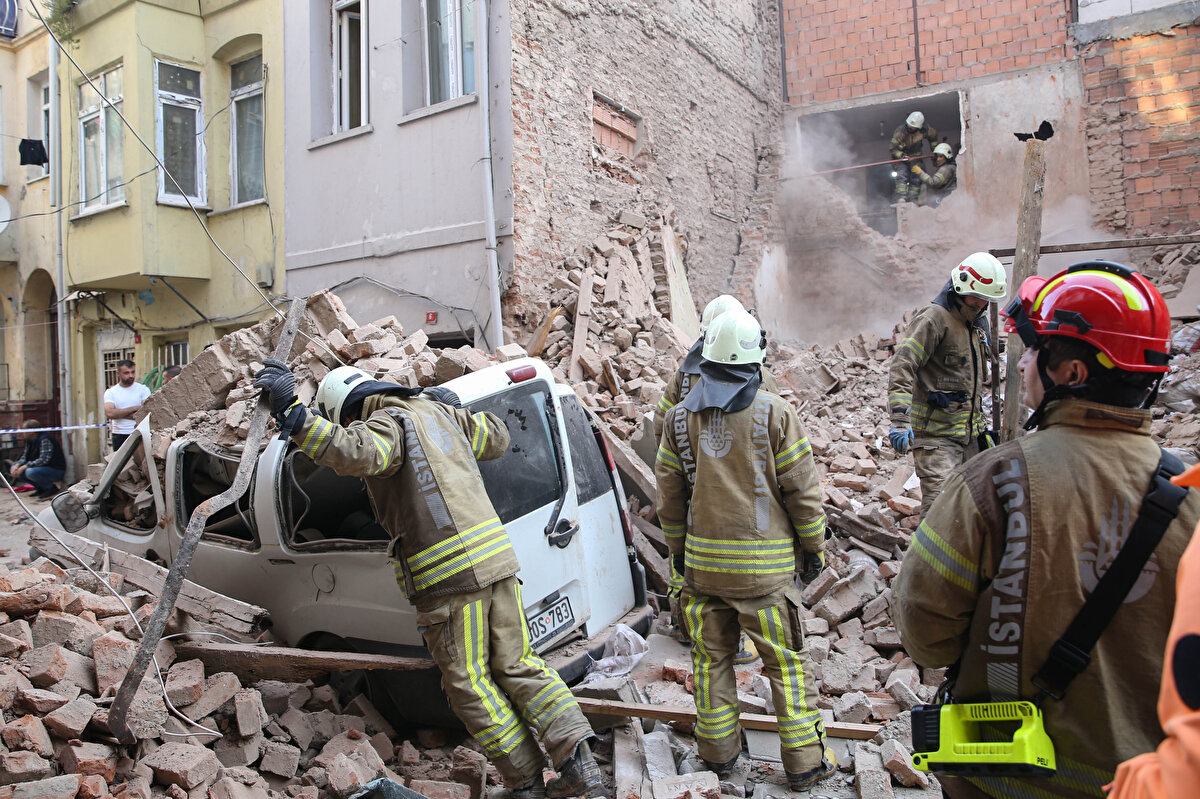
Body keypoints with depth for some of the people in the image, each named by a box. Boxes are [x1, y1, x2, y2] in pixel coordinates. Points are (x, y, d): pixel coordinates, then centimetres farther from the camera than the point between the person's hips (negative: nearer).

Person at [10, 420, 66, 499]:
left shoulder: (45, 439, -21)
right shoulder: (30, 440, 8)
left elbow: (43, 460, -28)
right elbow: (25, 457, 12)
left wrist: (24, 467, -26)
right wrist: (17, 465, -9)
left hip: (56, 471, -10)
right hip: (42, 468, 10)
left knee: (30, 472, -34)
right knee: (13, 470, 4)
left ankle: (52, 488, -10)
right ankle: (41, 489, 8)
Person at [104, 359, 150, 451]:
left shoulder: (143, 389, 5)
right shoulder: (110, 392, 8)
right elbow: (109, 413, -9)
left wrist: (120, 414, -8)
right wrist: (134, 408, -9)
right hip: (119, 436, 1)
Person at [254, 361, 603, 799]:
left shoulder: (388, 424, -7)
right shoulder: (439, 411, 17)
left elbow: (355, 451, -31)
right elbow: (496, 438, 30)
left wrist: (291, 411, -30)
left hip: (450, 576, -8)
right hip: (495, 558, 8)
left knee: (468, 681, 7)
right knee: (517, 664, 15)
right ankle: (578, 760, 12)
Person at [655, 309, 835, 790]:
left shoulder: (680, 417, 1)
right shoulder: (774, 412, -9)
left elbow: (669, 493, 7)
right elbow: (801, 489, -5)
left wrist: (678, 548, 18)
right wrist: (813, 547, 7)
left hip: (702, 561, 3)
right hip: (764, 563, -3)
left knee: (711, 655, 15)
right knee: (787, 660, 9)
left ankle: (718, 751, 27)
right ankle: (804, 761, 18)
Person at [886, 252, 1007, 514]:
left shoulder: (978, 323, 16)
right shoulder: (934, 318, -12)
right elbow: (901, 367, -20)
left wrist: (980, 419, 28)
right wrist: (900, 420, -29)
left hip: (969, 434, 9)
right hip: (936, 434, -9)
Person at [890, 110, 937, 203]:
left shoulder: (924, 130, -16)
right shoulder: (900, 132, -26)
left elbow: (933, 136, 7)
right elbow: (891, 148, -22)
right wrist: (902, 156, -32)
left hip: (916, 156, 4)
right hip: (901, 156, -4)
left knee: (916, 178, -5)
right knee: (902, 174, -24)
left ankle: (912, 200, -4)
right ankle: (901, 197, -31)